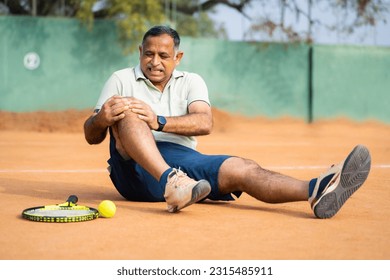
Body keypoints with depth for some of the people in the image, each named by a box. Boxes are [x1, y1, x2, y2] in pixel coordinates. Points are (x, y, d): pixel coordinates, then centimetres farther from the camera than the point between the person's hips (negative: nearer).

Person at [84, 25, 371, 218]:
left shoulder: (191, 81, 17)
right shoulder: (121, 80, 14)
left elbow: (205, 123, -4)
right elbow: (91, 137, 6)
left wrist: (159, 121, -19)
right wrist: (102, 119, -18)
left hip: (183, 161, 1)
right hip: (135, 168, -1)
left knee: (243, 169, -25)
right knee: (126, 111, -28)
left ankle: (316, 191, -50)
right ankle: (170, 181, -50)